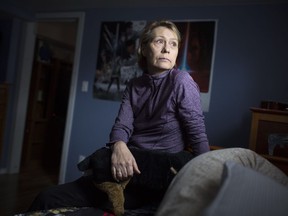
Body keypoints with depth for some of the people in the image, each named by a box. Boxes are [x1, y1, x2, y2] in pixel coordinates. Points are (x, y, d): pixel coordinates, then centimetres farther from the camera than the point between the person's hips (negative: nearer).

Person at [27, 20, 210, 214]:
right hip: (129, 167, 5)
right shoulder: (134, 87, 9)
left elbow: (198, 133, -11)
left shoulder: (181, 81, -9)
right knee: (47, 199, -7)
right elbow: (122, 125, -5)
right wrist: (119, 146, -27)